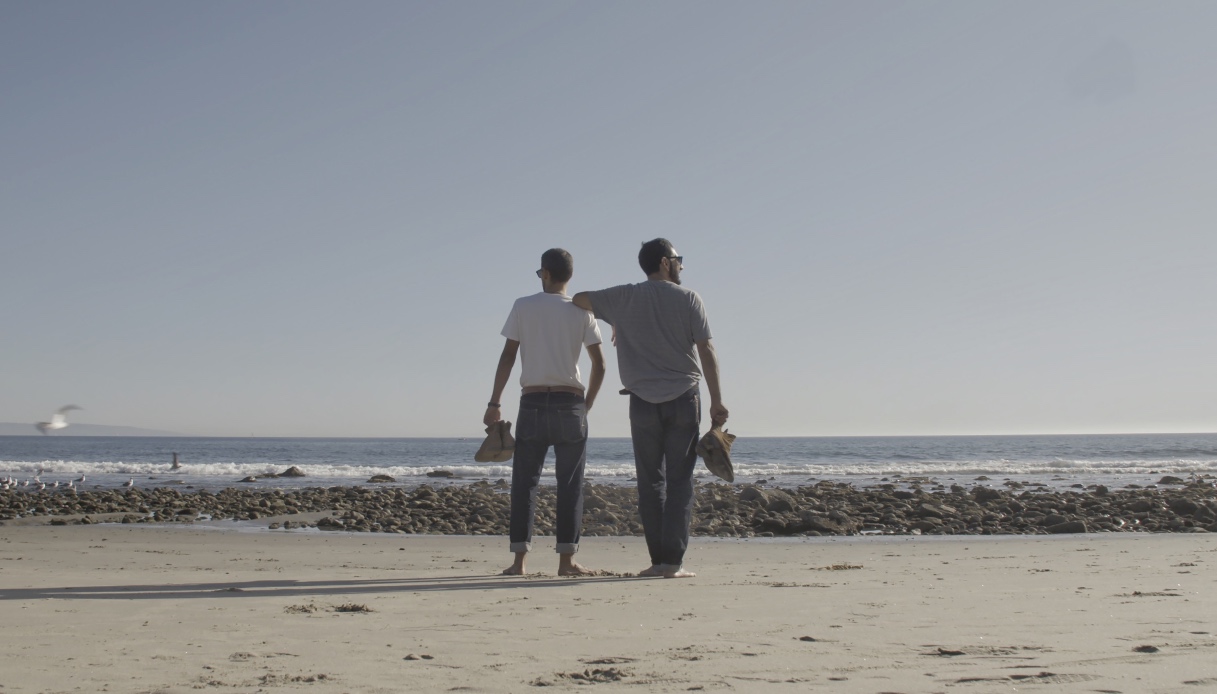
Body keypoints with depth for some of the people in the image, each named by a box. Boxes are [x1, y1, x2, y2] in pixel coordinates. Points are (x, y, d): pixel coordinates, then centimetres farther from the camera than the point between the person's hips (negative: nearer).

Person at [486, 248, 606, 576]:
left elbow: (508, 357, -1)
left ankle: (519, 560, 0)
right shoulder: (581, 311, 4)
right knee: (570, 483, 4)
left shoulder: (523, 307, 2)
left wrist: (494, 404, 3)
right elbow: (599, 365, 1)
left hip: (533, 402, 0)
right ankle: (566, 559, 1)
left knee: (524, 481, 5)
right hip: (570, 402, 0)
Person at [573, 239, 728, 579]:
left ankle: (658, 559, 4)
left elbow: (579, 299, 17)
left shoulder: (625, 298, 5)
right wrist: (716, 400, -4)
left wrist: (616, 321, 31)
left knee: (651, 481, 8)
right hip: (683, 398, -2)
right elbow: (706, 352, -7)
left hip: (643, 401, 2)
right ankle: (673, 561, -5)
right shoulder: (688, 298, -1)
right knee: (680, 480, 1)